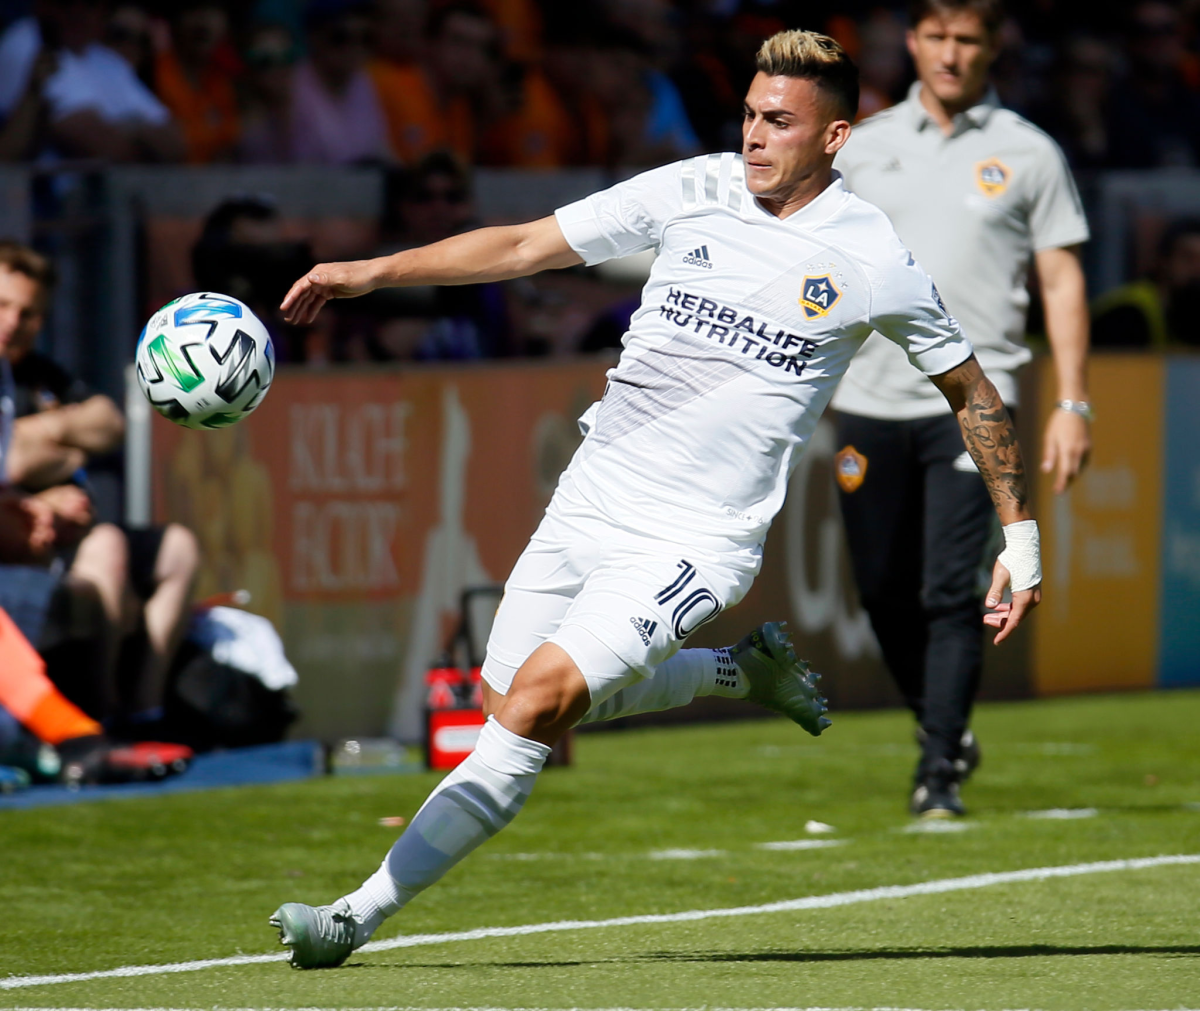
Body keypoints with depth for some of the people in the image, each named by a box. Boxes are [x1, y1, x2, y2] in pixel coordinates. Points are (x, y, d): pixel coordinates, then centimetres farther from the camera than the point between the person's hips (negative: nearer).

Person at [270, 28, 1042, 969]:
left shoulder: (872, 261, -8)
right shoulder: (692, 191, -1)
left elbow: (971, 389, 6)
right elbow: (527, 245, 1)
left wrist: (1021, 537, 6)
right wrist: (371, 271, -9)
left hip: (697, 541, -5)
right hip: (589, 501, 5)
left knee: (540, 699, -20)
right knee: (508, 703, 15)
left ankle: (360, 915, -16)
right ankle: (743, 669, 33)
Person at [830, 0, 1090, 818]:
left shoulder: (1028, 154, 5)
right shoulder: (864, 147, 10)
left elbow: (1063, 280, 5)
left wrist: (1073, 404, -2)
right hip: (870, 402, 3)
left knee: (951, 590, -12)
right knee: (884, 589, 7)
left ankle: (940, 769, -8)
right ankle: (944, 724, 29)